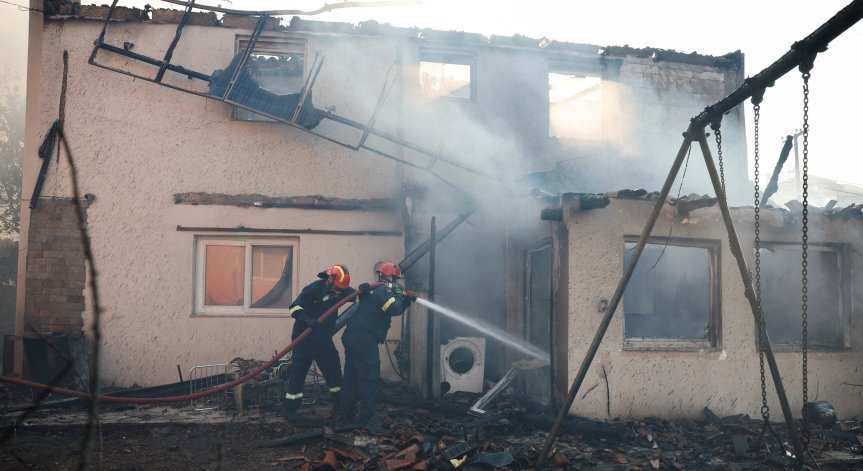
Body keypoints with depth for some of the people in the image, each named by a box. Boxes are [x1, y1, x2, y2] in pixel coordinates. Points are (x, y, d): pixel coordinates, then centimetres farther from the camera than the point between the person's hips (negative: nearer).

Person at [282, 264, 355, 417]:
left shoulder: (340, 289, 2)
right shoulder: (314, 289, -17)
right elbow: (294, 308, -19)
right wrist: (308, 320, -35)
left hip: (324, 338, 6)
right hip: (304, 338, -6)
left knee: (333, 370, 9)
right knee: (298, 371, -4)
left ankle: (339, 404, 23)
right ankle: (289, 408, 5)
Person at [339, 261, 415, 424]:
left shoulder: (375, 290, 21)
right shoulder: (382, 291, -10)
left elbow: (394, 310, 26)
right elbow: (395, 310, -22)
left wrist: (407, 300, 15)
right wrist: (398, 294, -6)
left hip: (353, 337, 10)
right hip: (364, 339, -10)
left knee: (351, 375, 14)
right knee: (369, 378, -3)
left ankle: (346, 411, 21)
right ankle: (366, 415, -1)